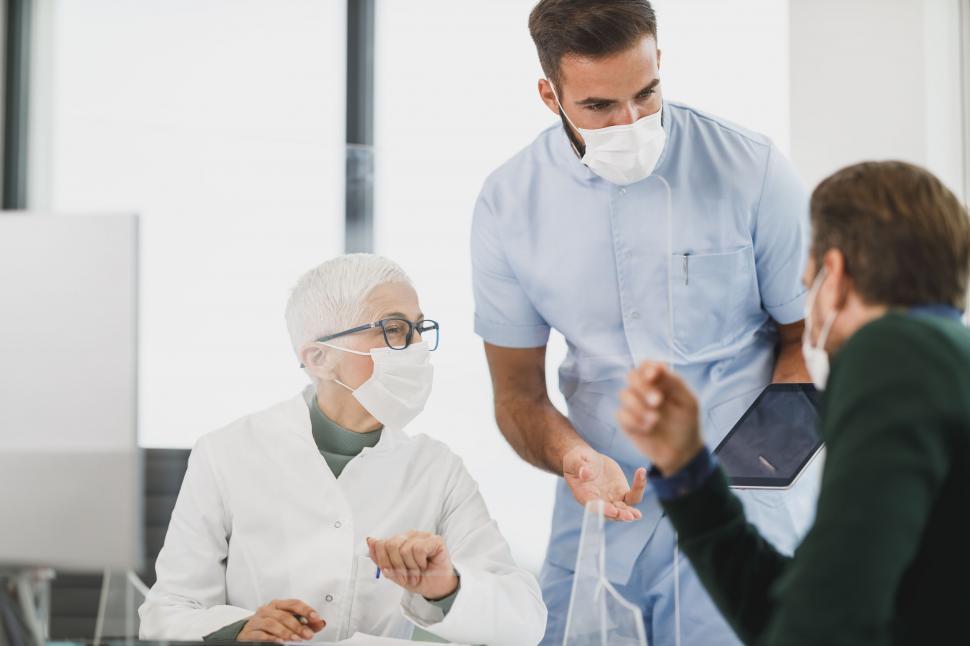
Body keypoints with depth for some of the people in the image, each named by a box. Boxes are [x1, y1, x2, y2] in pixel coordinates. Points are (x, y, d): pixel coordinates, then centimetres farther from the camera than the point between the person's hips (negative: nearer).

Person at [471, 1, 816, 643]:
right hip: (599, 510, 3)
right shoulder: (509, 203, -1)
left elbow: (809, 336, 2)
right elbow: (517, 392, 6)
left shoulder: (753, 169, -7)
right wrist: (574, 457, -16)